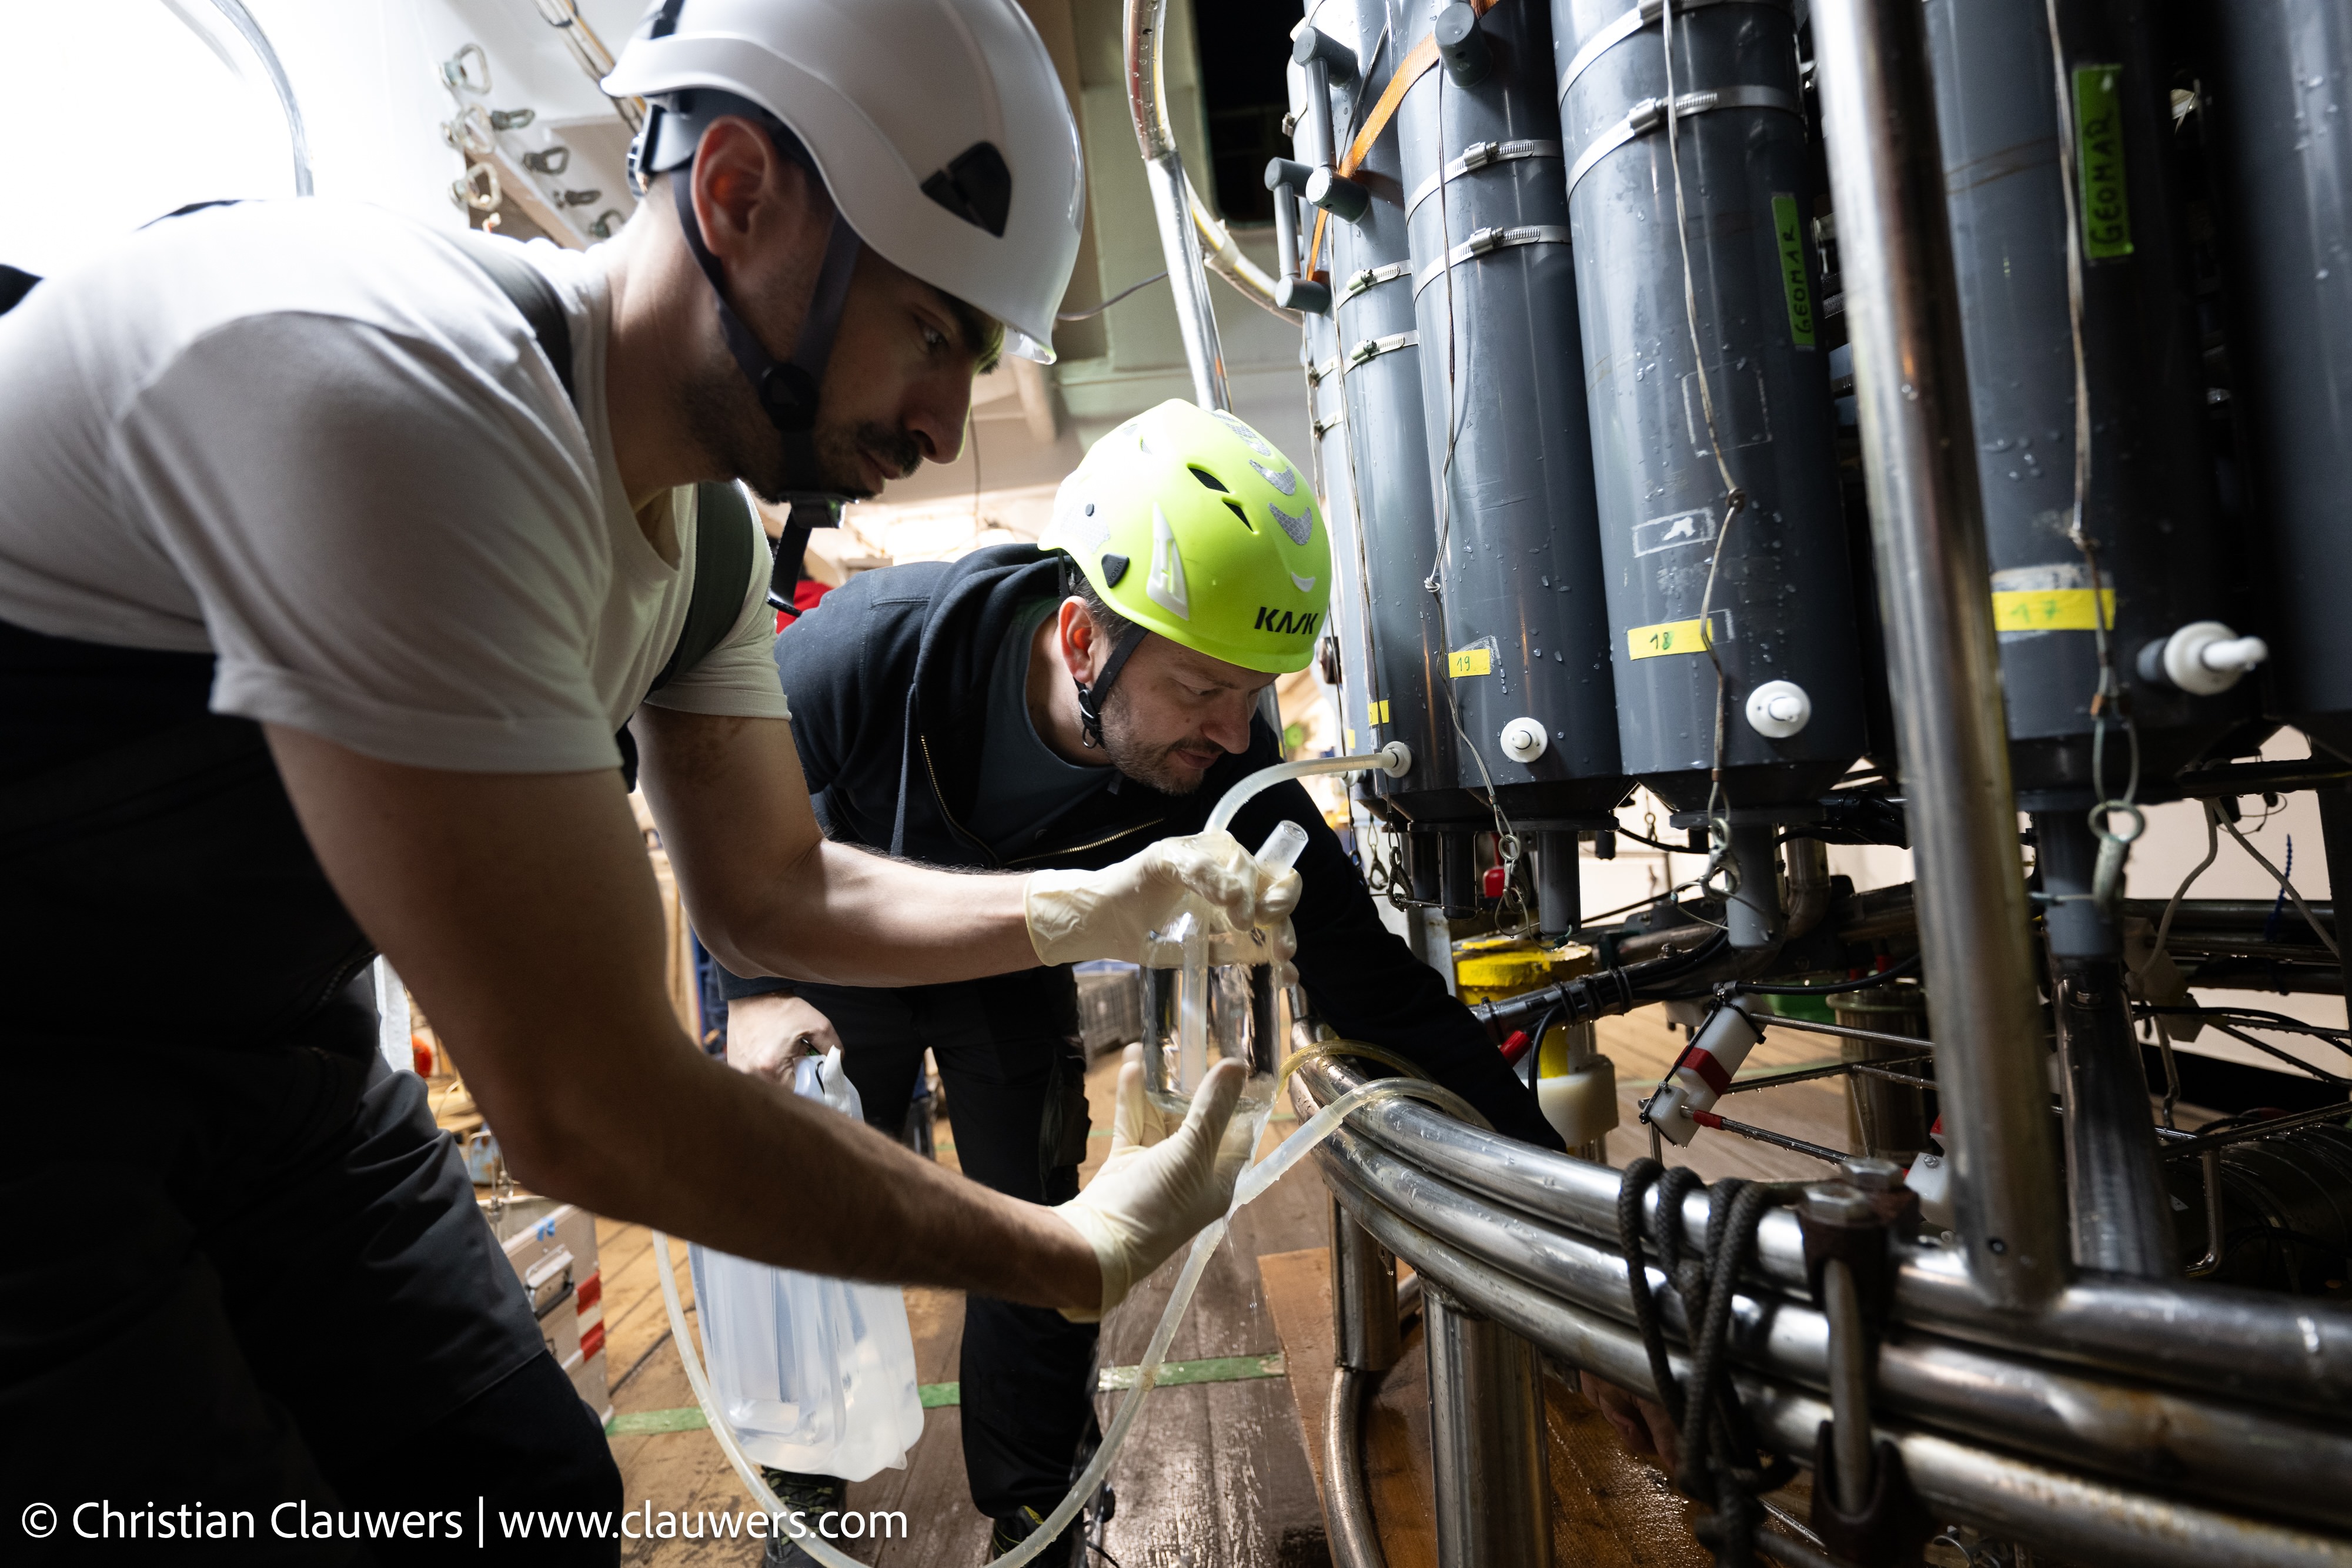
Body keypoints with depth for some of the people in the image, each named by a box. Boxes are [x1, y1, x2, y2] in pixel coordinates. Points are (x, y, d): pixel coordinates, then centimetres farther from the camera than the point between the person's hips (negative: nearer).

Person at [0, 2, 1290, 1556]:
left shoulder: (706, 527, -5)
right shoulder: (389, 388, -34)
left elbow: (771, 893, 4)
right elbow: (588, 1110, -33)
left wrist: (1090, 908, -9)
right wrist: (1074, 1257, -22)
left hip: (269, 1041, 7)